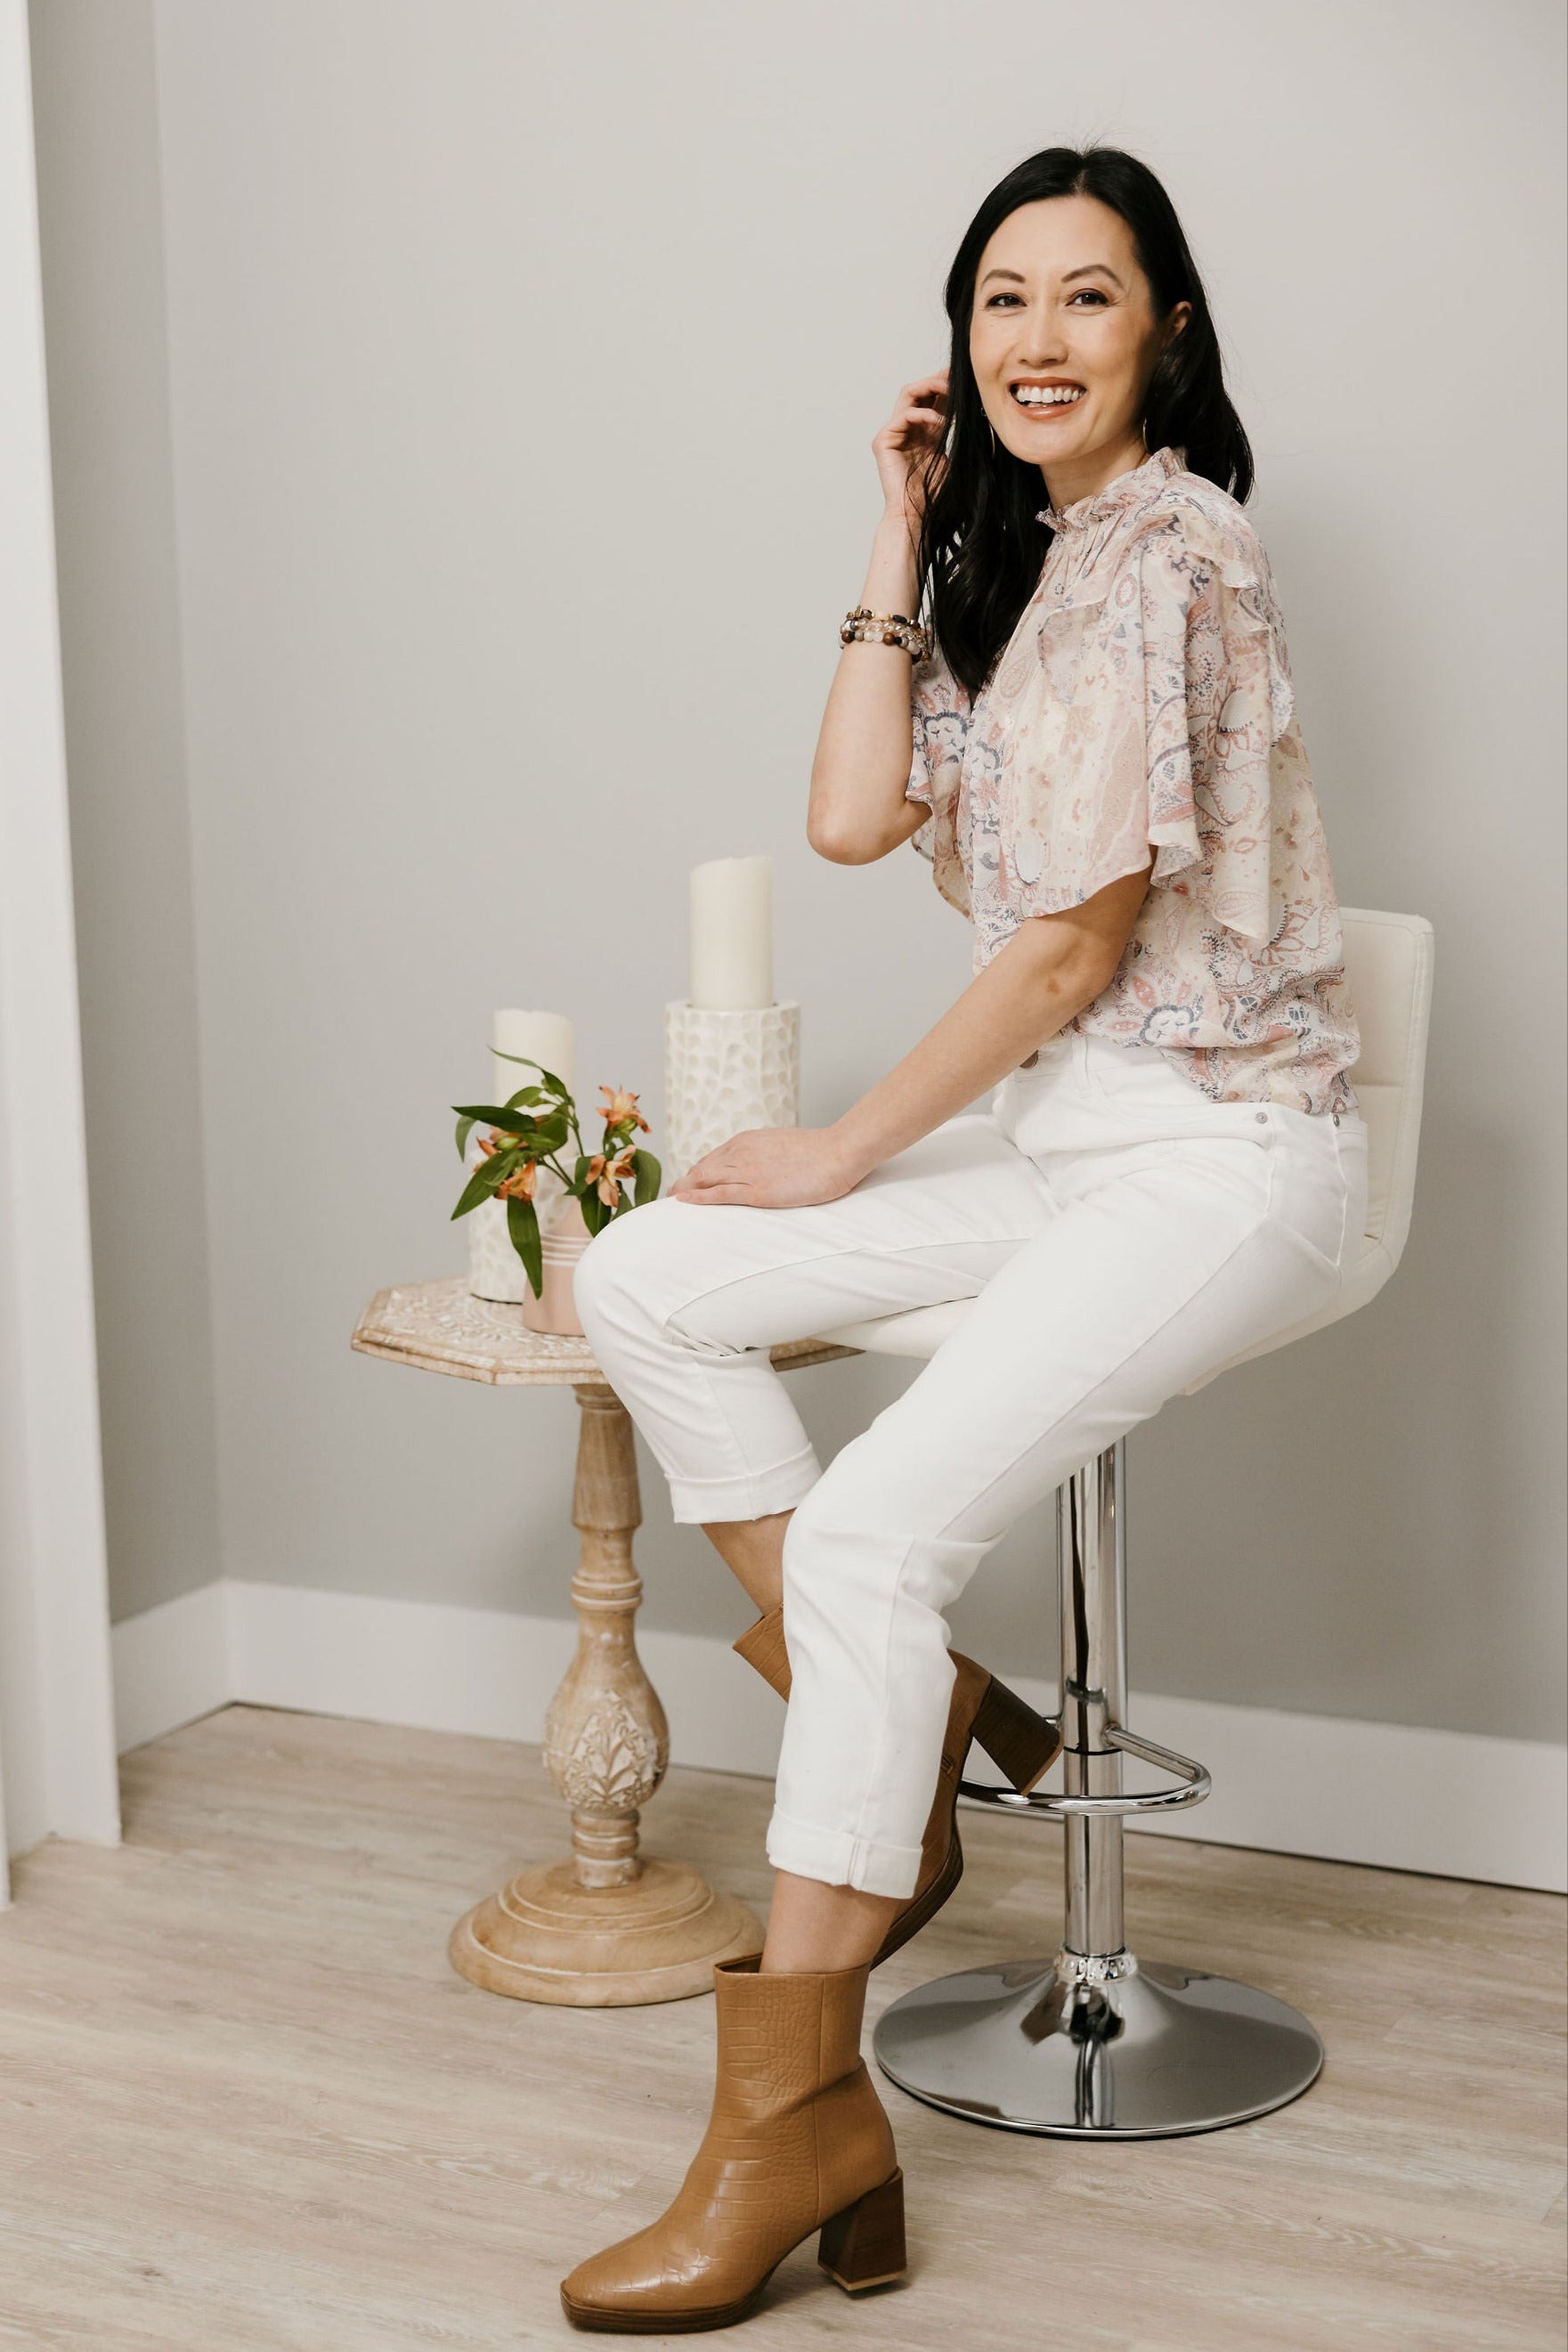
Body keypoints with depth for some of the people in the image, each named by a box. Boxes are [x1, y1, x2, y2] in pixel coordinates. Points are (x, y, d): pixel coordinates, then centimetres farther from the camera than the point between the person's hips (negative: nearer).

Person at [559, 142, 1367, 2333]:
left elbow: (1073, 940, -17)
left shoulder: (1168, 551, -14)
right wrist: (904, 536, 4)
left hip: (1219, 1154, -9)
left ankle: (792, 2112, -13)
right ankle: (908, 1747, 3)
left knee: (868, 1531, -23)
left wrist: (846, 1151, -8)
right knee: (647, 1281, -3)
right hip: (1060, 1131, 9)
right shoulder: (1021, 557, 16)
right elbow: (854, 818, 5)